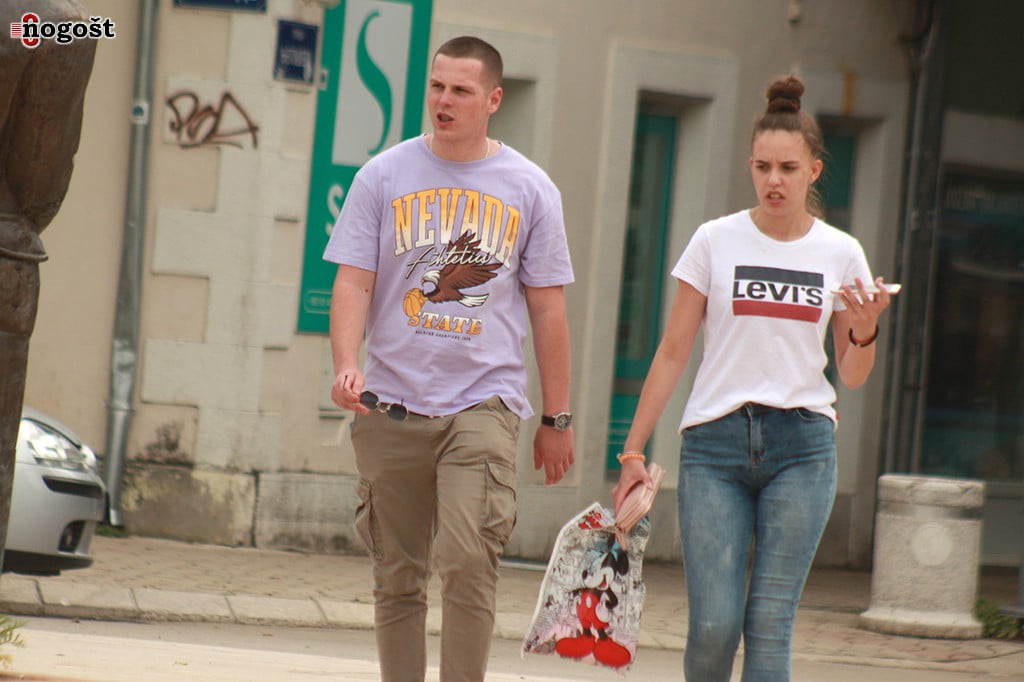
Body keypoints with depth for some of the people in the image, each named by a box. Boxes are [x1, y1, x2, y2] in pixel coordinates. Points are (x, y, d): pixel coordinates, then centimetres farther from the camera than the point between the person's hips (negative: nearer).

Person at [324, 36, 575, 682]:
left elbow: (547, 308, 9)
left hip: (484, 403, -2)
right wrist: (346, 365, -16)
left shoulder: (530, 190, 5)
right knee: (398, 578, 7)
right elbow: (354, 282, 2)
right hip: (392, 406, 2)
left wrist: (557, 419, 9)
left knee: (469, 563, -17)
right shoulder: (384, 176, 5)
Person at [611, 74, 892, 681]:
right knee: (714, 625, -10)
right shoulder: (716, 242, 3)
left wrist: (865, 330, -9)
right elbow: (673, 353, 6)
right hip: (716, 443, -1)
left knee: (769, 624, -6)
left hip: (801, 447, 1)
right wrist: (633, 451, 3)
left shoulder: (841, 253, 7)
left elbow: (852, 377, 13)